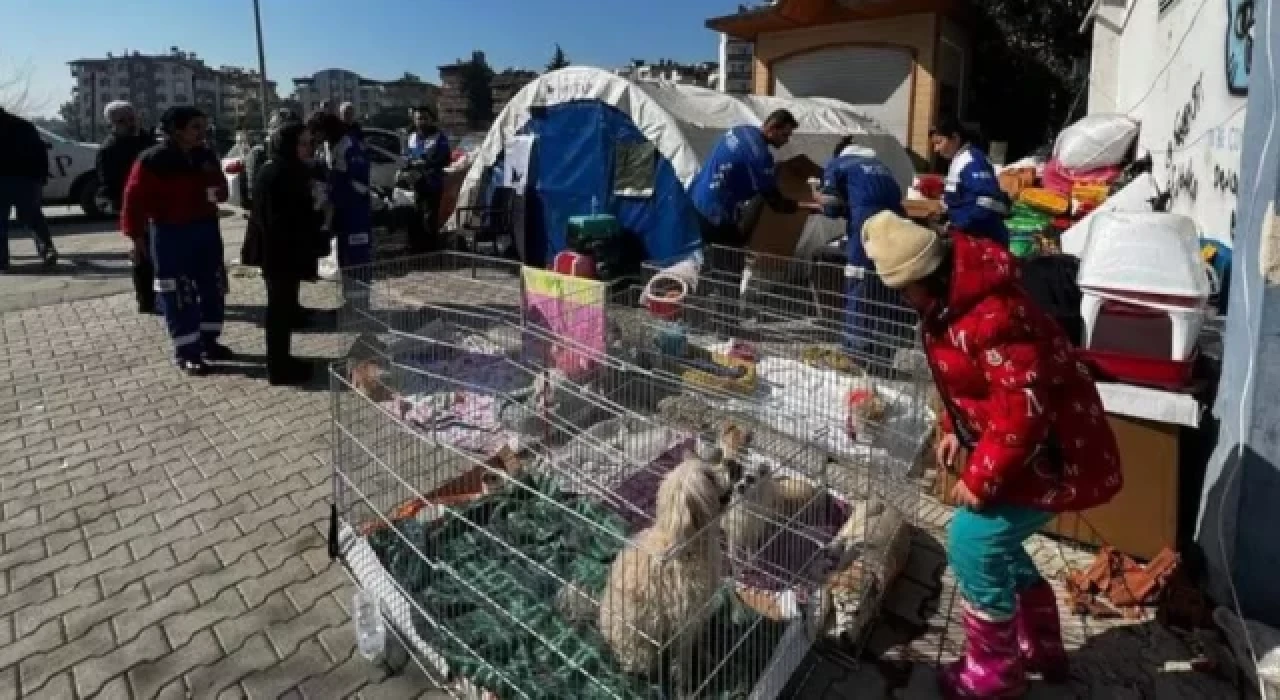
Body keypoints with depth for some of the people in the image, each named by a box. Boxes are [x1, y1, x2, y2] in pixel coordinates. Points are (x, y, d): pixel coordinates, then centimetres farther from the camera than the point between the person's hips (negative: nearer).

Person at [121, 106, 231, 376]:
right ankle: (186, 351, 5)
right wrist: (136, 233, -13)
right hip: (170, 234, -6)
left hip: (207, 229, 7)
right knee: (178, 294, -2)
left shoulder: (206, 156, 6)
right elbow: (135, 199, -11)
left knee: (213, 287, 12)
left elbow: (221, 191, 15)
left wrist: (216, 187, -7)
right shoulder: (153, 160, -13)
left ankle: (208, 341, 26)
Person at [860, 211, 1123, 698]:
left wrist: (981, 476, -24)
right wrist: (955, 429, 8)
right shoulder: (954, 303, 1)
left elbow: (1024, 408, -32)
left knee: (973, 544, -6)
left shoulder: (991, 317, -31)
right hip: (1023, 448, 10)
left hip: (1050, 454, -10)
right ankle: (1042, 649, 38)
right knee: (993, 539, 18)